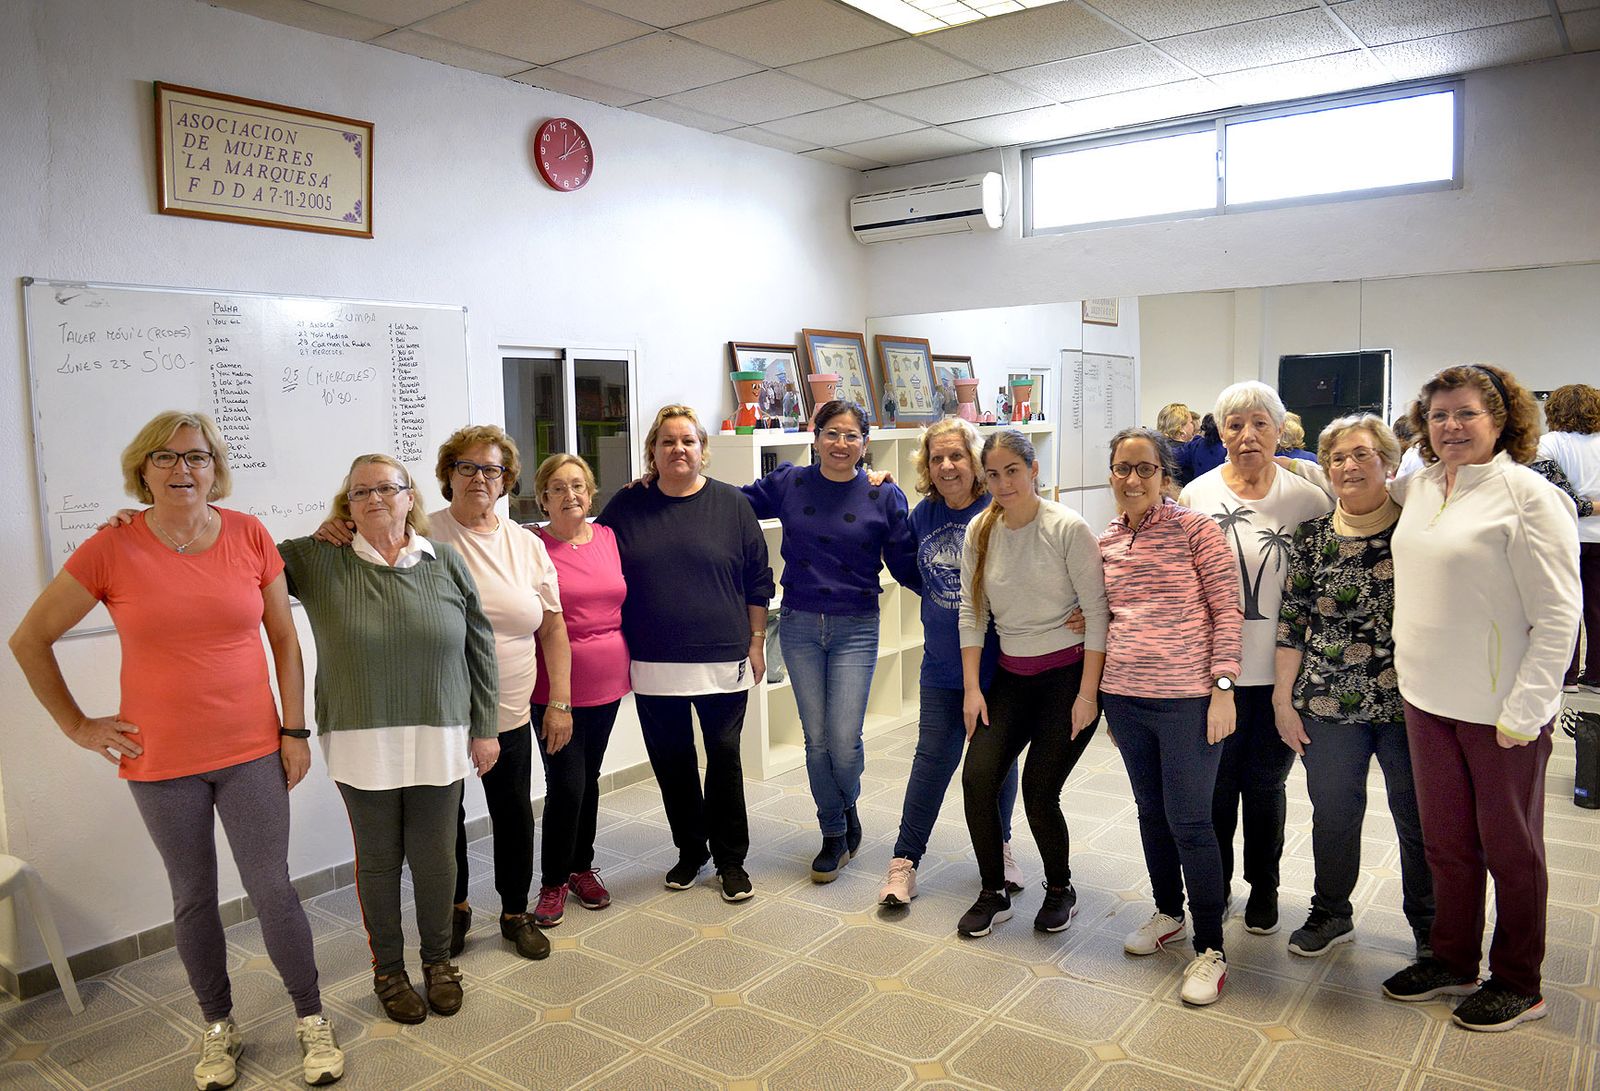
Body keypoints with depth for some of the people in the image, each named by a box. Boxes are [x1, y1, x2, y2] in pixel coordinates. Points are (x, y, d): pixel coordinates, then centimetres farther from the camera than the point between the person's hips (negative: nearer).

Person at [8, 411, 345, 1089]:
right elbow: (29, 640, 3)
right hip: (161, 762, 0)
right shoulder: (111, 550, -8)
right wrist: (77, 725, 1)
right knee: (194, 898, 14)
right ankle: (218, 1027, 34)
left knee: (271, 888, 5)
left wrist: (295, 729, 0)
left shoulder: (250, 536, -5)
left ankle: (312, 1020, 23)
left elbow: (284, 639, 2)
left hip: (251, 752, 0)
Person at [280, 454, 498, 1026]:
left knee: (435, 855, 10)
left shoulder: (446, 562, 0)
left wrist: (485, 727, 3)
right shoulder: (317, 560, -2)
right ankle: (388, 969, 33)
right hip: (363, 744, 0)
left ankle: (438, 959, 33)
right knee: (379, 859, 12)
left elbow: (479, 647, 3)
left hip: (438, 740, 1)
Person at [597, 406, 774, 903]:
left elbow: (758, 581, 5)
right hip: (654, 665, 2)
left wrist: (756, 643, 2)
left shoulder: (731, 504, 0)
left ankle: (730, 859, 19)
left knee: (724, 759, 4)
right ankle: (690, 852, 29)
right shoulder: (626, 507, 3)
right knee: (671, 762, 11)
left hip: (722, 660, -1)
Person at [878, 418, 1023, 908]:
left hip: (997, 663, -2)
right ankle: (904, 859, 18)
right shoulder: (924, 514, 2)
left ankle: (999, 846, 38)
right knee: (933, 759, 6)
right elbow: (915, 574, 13)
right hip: (942, 666, 3)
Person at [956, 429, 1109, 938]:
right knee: (977, 777, -9)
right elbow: (971, 613, 3)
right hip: (1011, 676, 5)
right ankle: (993, 895, 11)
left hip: (1069, 673, -4)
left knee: (1039, 792, -7)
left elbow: (1096, 611, -12)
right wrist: (971, 687, -1)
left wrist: (1088, 692, -14)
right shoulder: (979, 532, 0)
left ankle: (1060, 889, 23)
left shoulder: (1068, 528, -13)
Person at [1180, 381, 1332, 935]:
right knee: (1215, 786, 12)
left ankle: (1263, 888, 35)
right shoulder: (1196, 496, -3)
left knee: (1266, 786, 14)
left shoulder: (1308, 499, -1)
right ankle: (1214, 884, 33)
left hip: (1279, 673, 0)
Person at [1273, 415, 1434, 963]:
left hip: (1409, 704, -1)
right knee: (1332, 813, 12)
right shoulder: (1311, 536, 2)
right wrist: (1283, 698, 2)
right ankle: (1330, 915, 33)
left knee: (1419, 817, 10)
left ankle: (1429, 926, 33)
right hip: (1328, 704, 2)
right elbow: (1292, 621, 3)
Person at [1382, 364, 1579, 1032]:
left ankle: (1517, 983, 27)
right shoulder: (1419, 488, 5)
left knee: (1510, 849, 10)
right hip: (1427, 699, 6)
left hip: (1499, 709, -6)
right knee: (1446, 842, 17)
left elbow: (1558, 615, -14)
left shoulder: (1528, 495, -13)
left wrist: (1523, 711, -18)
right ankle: (1452, 961, 33)